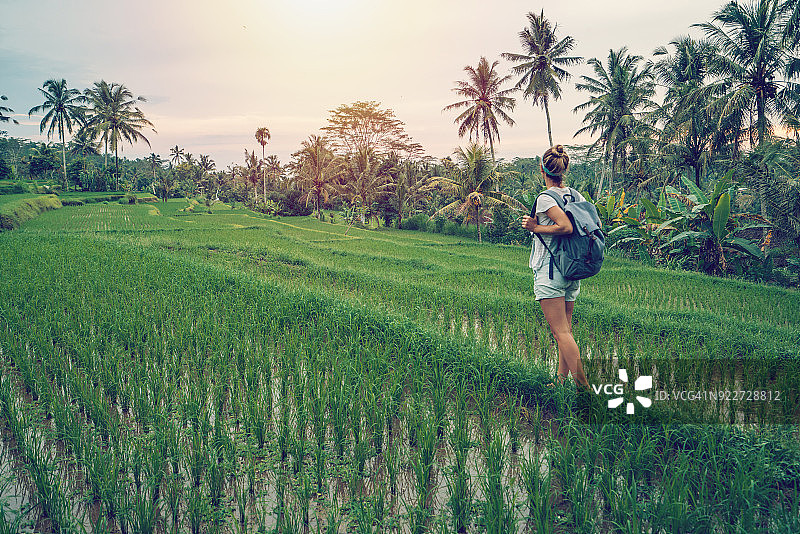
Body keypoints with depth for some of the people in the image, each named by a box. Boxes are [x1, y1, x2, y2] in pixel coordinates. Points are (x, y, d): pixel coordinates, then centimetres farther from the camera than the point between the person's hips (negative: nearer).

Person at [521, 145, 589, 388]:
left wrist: (536, 227, -13)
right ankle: (561, 380, 22)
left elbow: (566, 227, -25)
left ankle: (583, 386, -10)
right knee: (566, 329, 14)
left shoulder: (545, 198, -12)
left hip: (550, 270, -8)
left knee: (561, 332, -6)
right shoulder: (576, 196, 9)